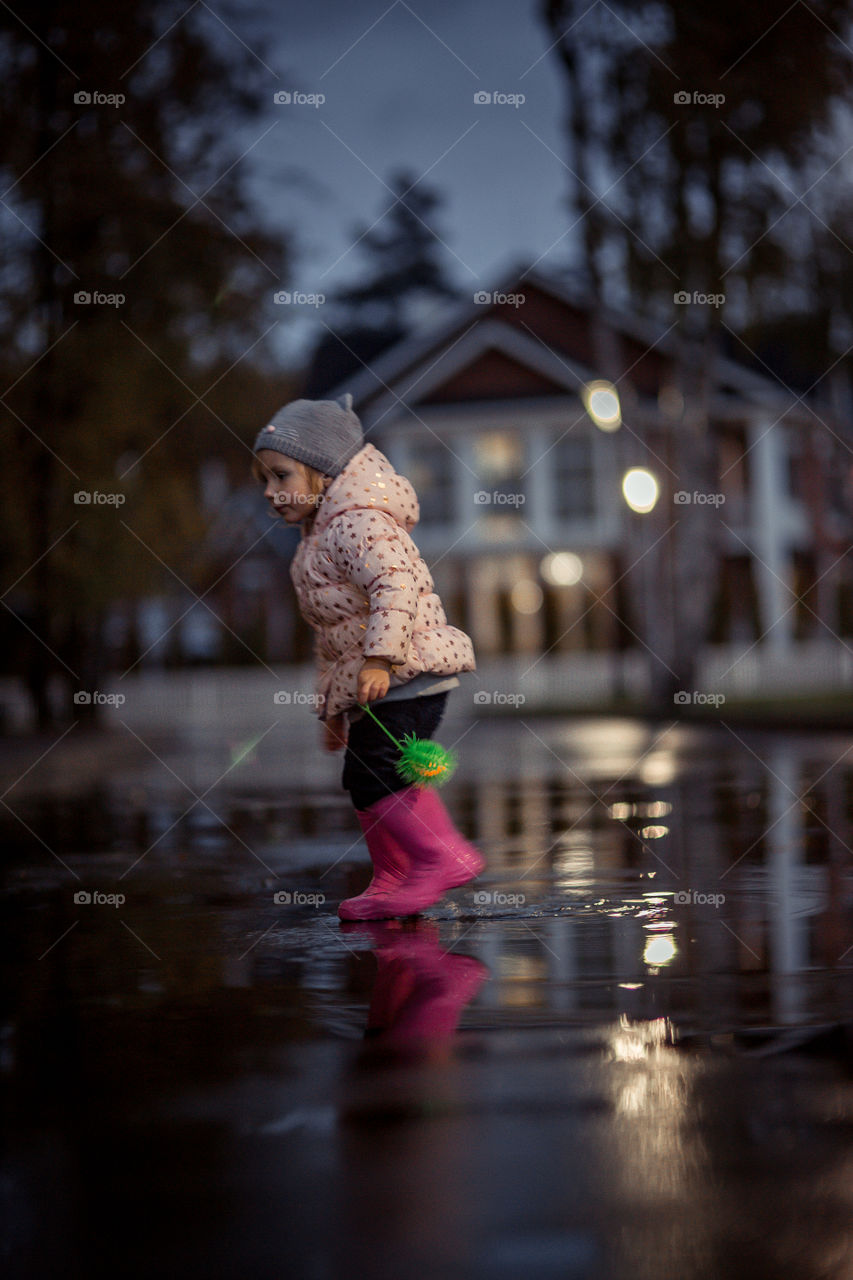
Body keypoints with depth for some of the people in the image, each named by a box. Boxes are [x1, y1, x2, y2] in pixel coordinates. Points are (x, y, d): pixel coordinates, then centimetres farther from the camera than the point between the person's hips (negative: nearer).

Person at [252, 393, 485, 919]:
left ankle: (444, 856, -17)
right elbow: (334, 633, 27)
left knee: (377, 768, -20)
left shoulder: (358, 522, -12)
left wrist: (380, 659, -36)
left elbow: (396, 585, -29)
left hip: (407, 674, -11)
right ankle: (394, 881, 18)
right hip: (369, 687, 11)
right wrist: (334, 708, 28)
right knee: (363, 781, 11)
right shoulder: (322, 535, 21)